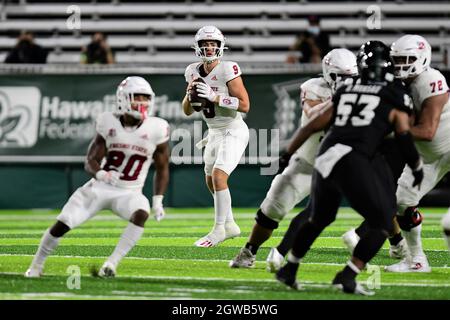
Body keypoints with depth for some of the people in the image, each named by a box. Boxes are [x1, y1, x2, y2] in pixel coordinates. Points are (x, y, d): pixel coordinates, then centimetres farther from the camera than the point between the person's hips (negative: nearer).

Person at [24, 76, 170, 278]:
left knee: (141, 214, -34)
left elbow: (162, 169, 3)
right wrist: (100, 173, -31)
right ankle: (37, 264, 15)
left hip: (129, 193, 0)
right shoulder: (109, 124, -9)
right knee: (62, 224, -10)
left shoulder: (156, 129, -9)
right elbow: (90, 161, -7)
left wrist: (158, 200, -7)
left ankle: (112, 263, -29)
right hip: (100, 187, 0)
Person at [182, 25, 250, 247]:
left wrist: (215, 97, -27)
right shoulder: (193, 71, 1)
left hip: (233, 131, -8)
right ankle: (230, 225, 33)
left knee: (218, 176, -19)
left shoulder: (227, 70, -18)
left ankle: (219, 230, -10)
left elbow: (245, 105, -21)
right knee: (211, 182, 15)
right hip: (214, 133, 8)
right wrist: (190, 94, -12)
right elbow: (187, 111, 8)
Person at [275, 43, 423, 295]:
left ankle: (289, 270, 34)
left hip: (325, 160, 6)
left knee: (319, 218, 29)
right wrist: (418, 168, 20)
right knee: (383, 223, 7)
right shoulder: (396, 98, 10)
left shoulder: (346, 92, 23)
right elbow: (405, 139, 3)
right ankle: (347, 277, -3)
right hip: (353, 163, -6)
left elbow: (314, 125, 24)